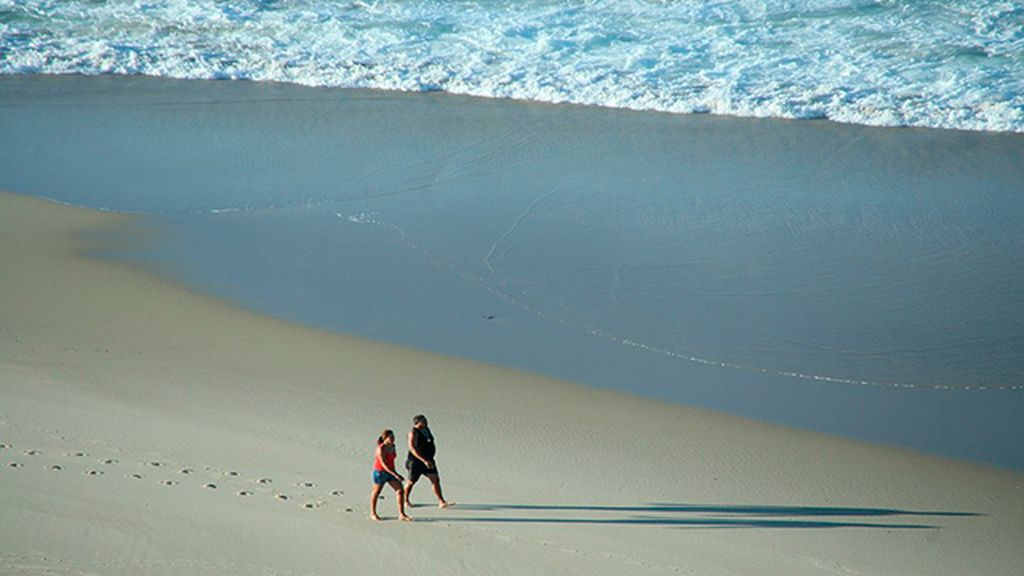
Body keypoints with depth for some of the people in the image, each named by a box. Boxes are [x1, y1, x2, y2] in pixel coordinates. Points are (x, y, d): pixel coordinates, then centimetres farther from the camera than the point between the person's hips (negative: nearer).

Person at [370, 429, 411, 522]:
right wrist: (395, 474, -36)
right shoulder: (381, 449, -24)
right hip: (380, 472, -6)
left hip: (390, 472, 6)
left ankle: (401, 514, -3)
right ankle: (373, 513, 31)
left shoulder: (392, 446, -1)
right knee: (376, 492, 13)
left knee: (400, 491, -6)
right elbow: (384, 464, -30)